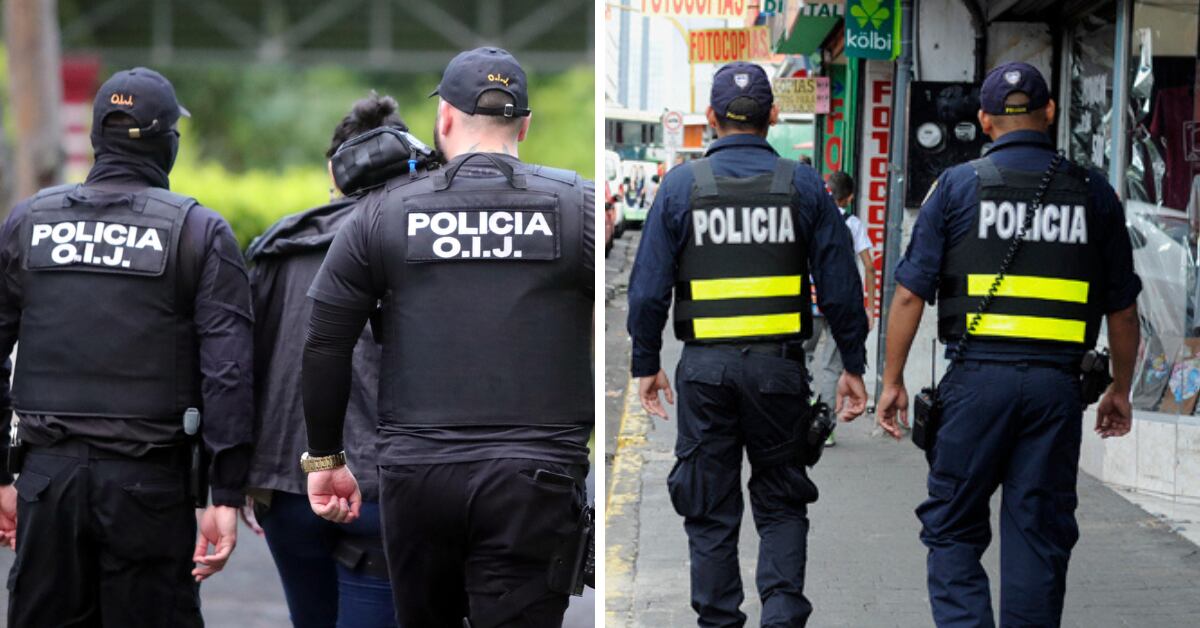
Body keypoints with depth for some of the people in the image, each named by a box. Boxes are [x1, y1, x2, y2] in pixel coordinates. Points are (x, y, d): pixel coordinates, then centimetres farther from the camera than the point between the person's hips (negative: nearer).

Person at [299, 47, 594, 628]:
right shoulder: (580, 206, 2)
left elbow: (324, 348, 6)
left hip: (415, 472, 2)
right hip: (534, 481, -2)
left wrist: (324, 458, 16)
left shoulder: (383, 212, 5)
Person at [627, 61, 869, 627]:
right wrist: (853, 365, 7)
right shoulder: (802, 184, 0)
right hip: (778, 367, 0)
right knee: (781, 503, 12)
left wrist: (646, 364, 9)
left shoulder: (681, 185, -1)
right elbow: (840, 284, 1)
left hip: (704, 368, 0)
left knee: (709, 510, 9)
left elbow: (649, 286, 0)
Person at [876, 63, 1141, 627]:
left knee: (953, 529, 7)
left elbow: (911, 293, -1)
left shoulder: (958, 185, 2)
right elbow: (1122, 309, 10)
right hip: (1056, 384, 2)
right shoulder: (1093, 193, 7)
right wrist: (1120, 390, 21)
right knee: (1038, 537, 7)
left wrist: (893, 379, 7)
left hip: (976, 377, -1)